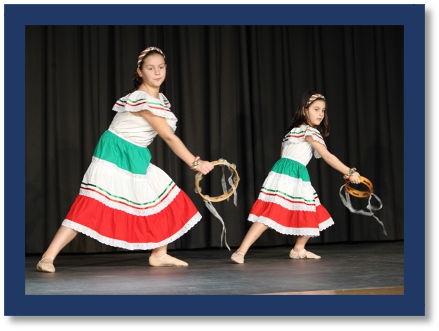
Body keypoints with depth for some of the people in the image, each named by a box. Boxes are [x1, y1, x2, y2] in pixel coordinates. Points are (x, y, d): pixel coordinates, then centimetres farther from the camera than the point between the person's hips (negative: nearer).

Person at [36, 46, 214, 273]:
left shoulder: (159, 99, 6)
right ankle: (48, 257, -13)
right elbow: (169, 137, -21)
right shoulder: (143, 100, -22)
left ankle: (159, 254, 18)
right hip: (113, 155, -9)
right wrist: (195, 162, -18)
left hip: (135, 158, 10)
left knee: (165, 199, 7)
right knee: (91, 206, -17)